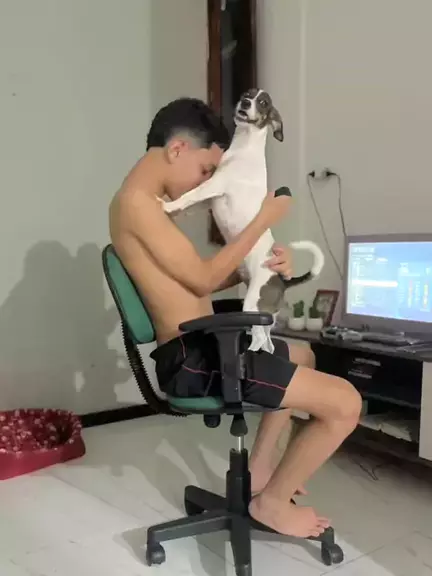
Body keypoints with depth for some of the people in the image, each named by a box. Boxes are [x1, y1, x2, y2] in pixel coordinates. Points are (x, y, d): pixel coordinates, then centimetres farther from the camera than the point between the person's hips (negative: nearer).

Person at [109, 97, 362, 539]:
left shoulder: (147, 205, 18)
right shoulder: (136, 201, -15)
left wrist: (261, 264, 3)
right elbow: (203, 279, -16)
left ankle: (258, 470, 31)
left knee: (302, 357, 33)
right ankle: (271, 502, 8)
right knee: (344, 403, -14)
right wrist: (263, 220, -8)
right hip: (192, 360, -11)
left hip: (202, 347, 11)